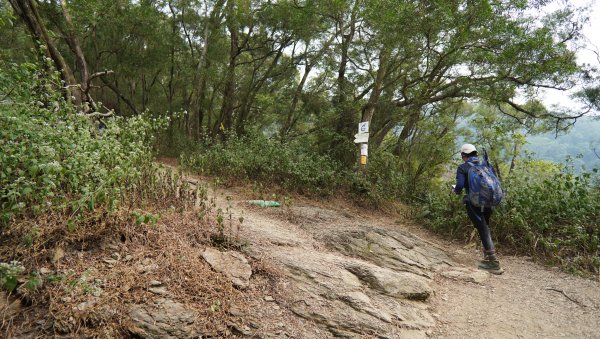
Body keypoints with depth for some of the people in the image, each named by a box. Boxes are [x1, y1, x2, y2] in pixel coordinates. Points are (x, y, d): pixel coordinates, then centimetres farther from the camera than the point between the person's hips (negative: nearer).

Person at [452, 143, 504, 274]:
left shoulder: (463, 168, -5)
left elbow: (460, 186, -14)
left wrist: (455, 190, 8)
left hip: (474, 204, -6)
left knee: (484, 232, -4)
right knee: (485, 229, 20)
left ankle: (494, 264, -4)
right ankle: (487, 259, 26)